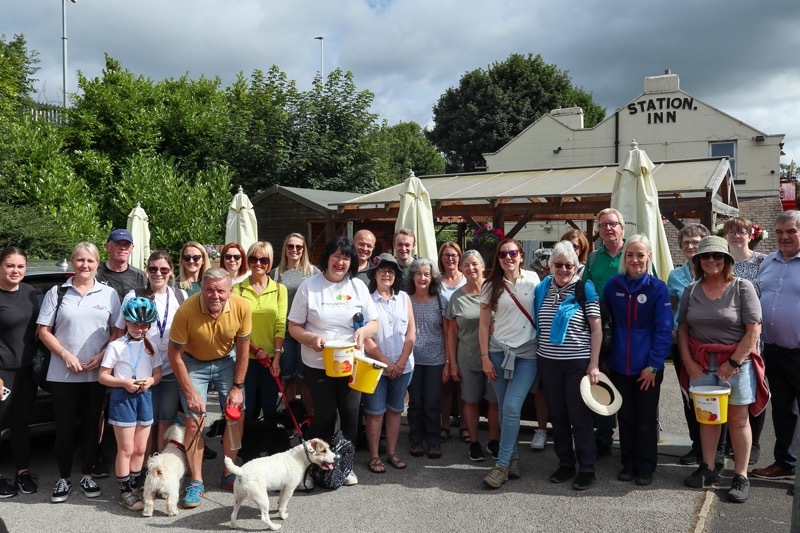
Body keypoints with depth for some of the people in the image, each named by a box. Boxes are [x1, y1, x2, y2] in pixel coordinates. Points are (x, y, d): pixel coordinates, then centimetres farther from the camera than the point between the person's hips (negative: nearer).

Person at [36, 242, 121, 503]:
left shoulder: (109, 294, 4)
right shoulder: (57, 293, 3)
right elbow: (43, 331, 1)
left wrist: (103, 355, -10)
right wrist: (65, 355, -11)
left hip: (97, 372, 1)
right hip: (63, 373, -1)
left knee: (91, 424, 9)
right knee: (65, 426, 4)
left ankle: (87, 476, 21)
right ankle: (63, 479, 16)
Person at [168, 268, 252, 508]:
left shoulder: (242, 307, -25)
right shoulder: (186, 311, -31)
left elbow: (242, 348, -9)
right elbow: (175, 355, -19)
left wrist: (237, 387, -8)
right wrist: (190, 393, -18)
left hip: (226, 361, 2)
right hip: (193, 363, -2)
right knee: (194, 421, -10)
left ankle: (229, 475, 17)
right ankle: (196, 482, 4)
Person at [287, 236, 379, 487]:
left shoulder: (358, 286, 4)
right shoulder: (309, 286, -4)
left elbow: (375, 323, 4)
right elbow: (294, 326, -2)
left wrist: (364, 330, -19)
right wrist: (311, 338, -22)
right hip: (317, 365, -2)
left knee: (350, 415, 7)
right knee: (324, 416, 3)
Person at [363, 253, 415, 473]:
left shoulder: (404, 298, 6)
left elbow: (411, 332, 4)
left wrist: (401, 362, -5)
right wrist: (386, 362, -11)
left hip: (402, 366, 4)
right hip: (375, 366, -3)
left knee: (395, 410, 11)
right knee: (375, 412, 2)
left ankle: (392, 452, 22)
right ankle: (374, 456, 11)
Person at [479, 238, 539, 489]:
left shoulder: (532, 279, 2)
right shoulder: (491, 287, 4)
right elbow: (484, 325, 5)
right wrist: (485, 357, -1)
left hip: (527, 353, -2)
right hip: (498, 352, 2)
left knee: (512, 408, -11)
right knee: (504, 409, 5)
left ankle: (502, 465, -3)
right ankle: (513, 458, 20)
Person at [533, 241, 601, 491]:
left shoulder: (585, 289, -6)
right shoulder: (542, 288, 5)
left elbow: (596, 328, -6)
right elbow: (535, 324, 13)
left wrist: (594, 364, -11)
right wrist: (537, 357, 8)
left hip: (578, 362, -4)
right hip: (548, 362, 4)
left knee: (580, 417, 1)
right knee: (558, 416, 12)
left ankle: (587, 469, 13)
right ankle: (565, 465, 24)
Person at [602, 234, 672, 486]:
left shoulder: (658, 288, -8)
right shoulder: (613, 285, 0)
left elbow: (664, 330, -9)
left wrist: (653, 365, -14)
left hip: (647, 367, -3)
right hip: (619, 365, 3)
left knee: (646, 419, 9)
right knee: (625, 417, 13)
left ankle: (645, 467, 22)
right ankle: (628, 464, 27)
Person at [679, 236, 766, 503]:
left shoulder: (742, 287, -7)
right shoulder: (691, 291, 5)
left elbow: (754, 330, -10)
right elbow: (683, 328, 8)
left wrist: (733, 363, -13)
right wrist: (688, 361, -2)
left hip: (737, 362, -3)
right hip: (701, 363, 3)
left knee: (738, 419, 4)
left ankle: (741, 477, 12)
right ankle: (707, 469, 21)